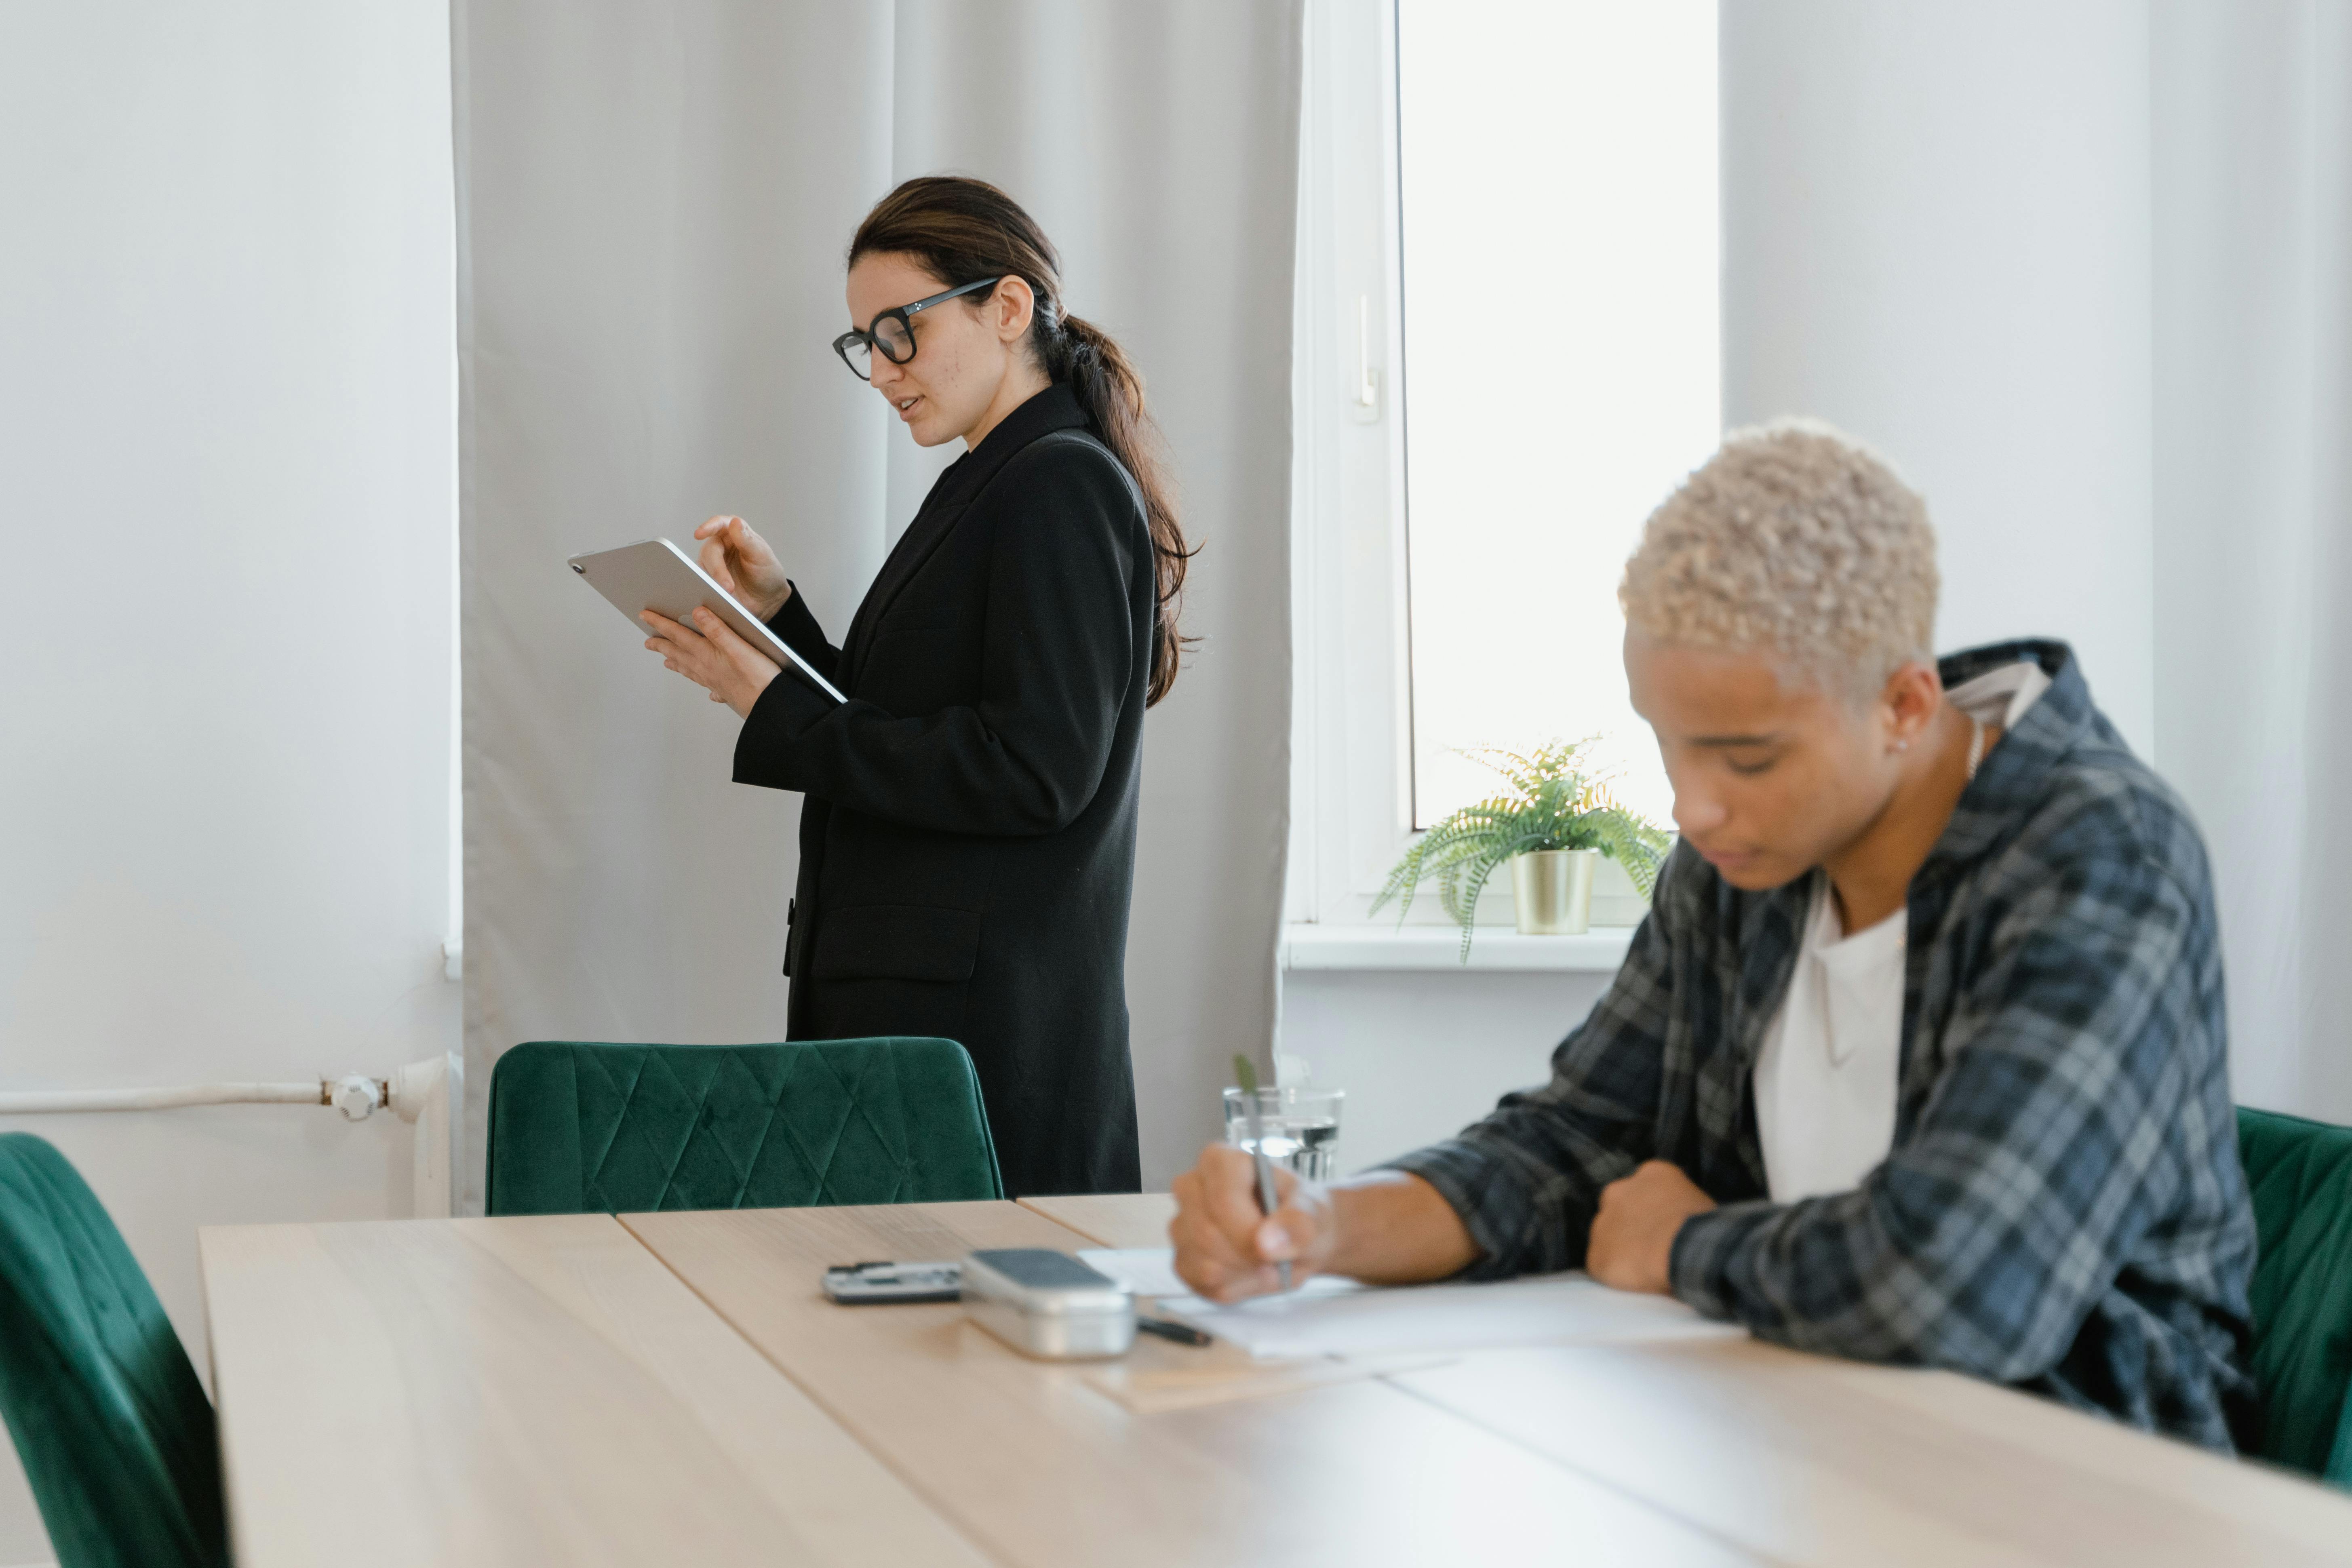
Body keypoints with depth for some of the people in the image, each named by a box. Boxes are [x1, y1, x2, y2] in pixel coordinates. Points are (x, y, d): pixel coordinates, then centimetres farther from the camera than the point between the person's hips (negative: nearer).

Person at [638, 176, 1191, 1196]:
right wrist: (776, 615, 7)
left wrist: (779, 720, -15)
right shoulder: (988, 489, 19)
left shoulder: (1061, 484, -10)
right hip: (905, 1006, 9)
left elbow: (1036, 769, -19)